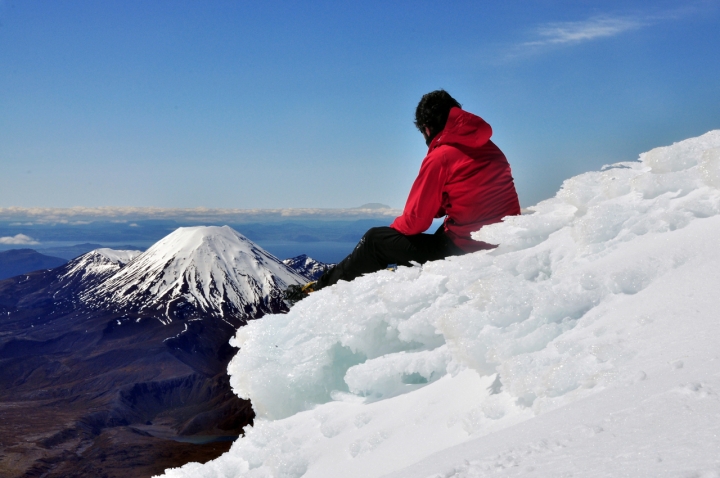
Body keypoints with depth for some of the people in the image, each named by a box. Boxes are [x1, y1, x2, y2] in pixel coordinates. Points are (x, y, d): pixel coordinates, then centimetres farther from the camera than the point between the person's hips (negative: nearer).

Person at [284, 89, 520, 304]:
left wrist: (394, 228, 12)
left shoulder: (441, 157, -13)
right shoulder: (490, 148, 9)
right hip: (503, 244, 8)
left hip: (462, 249, -7)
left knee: (374, 240, 6)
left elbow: (415, 220, -8)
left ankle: (322, 289, 19)